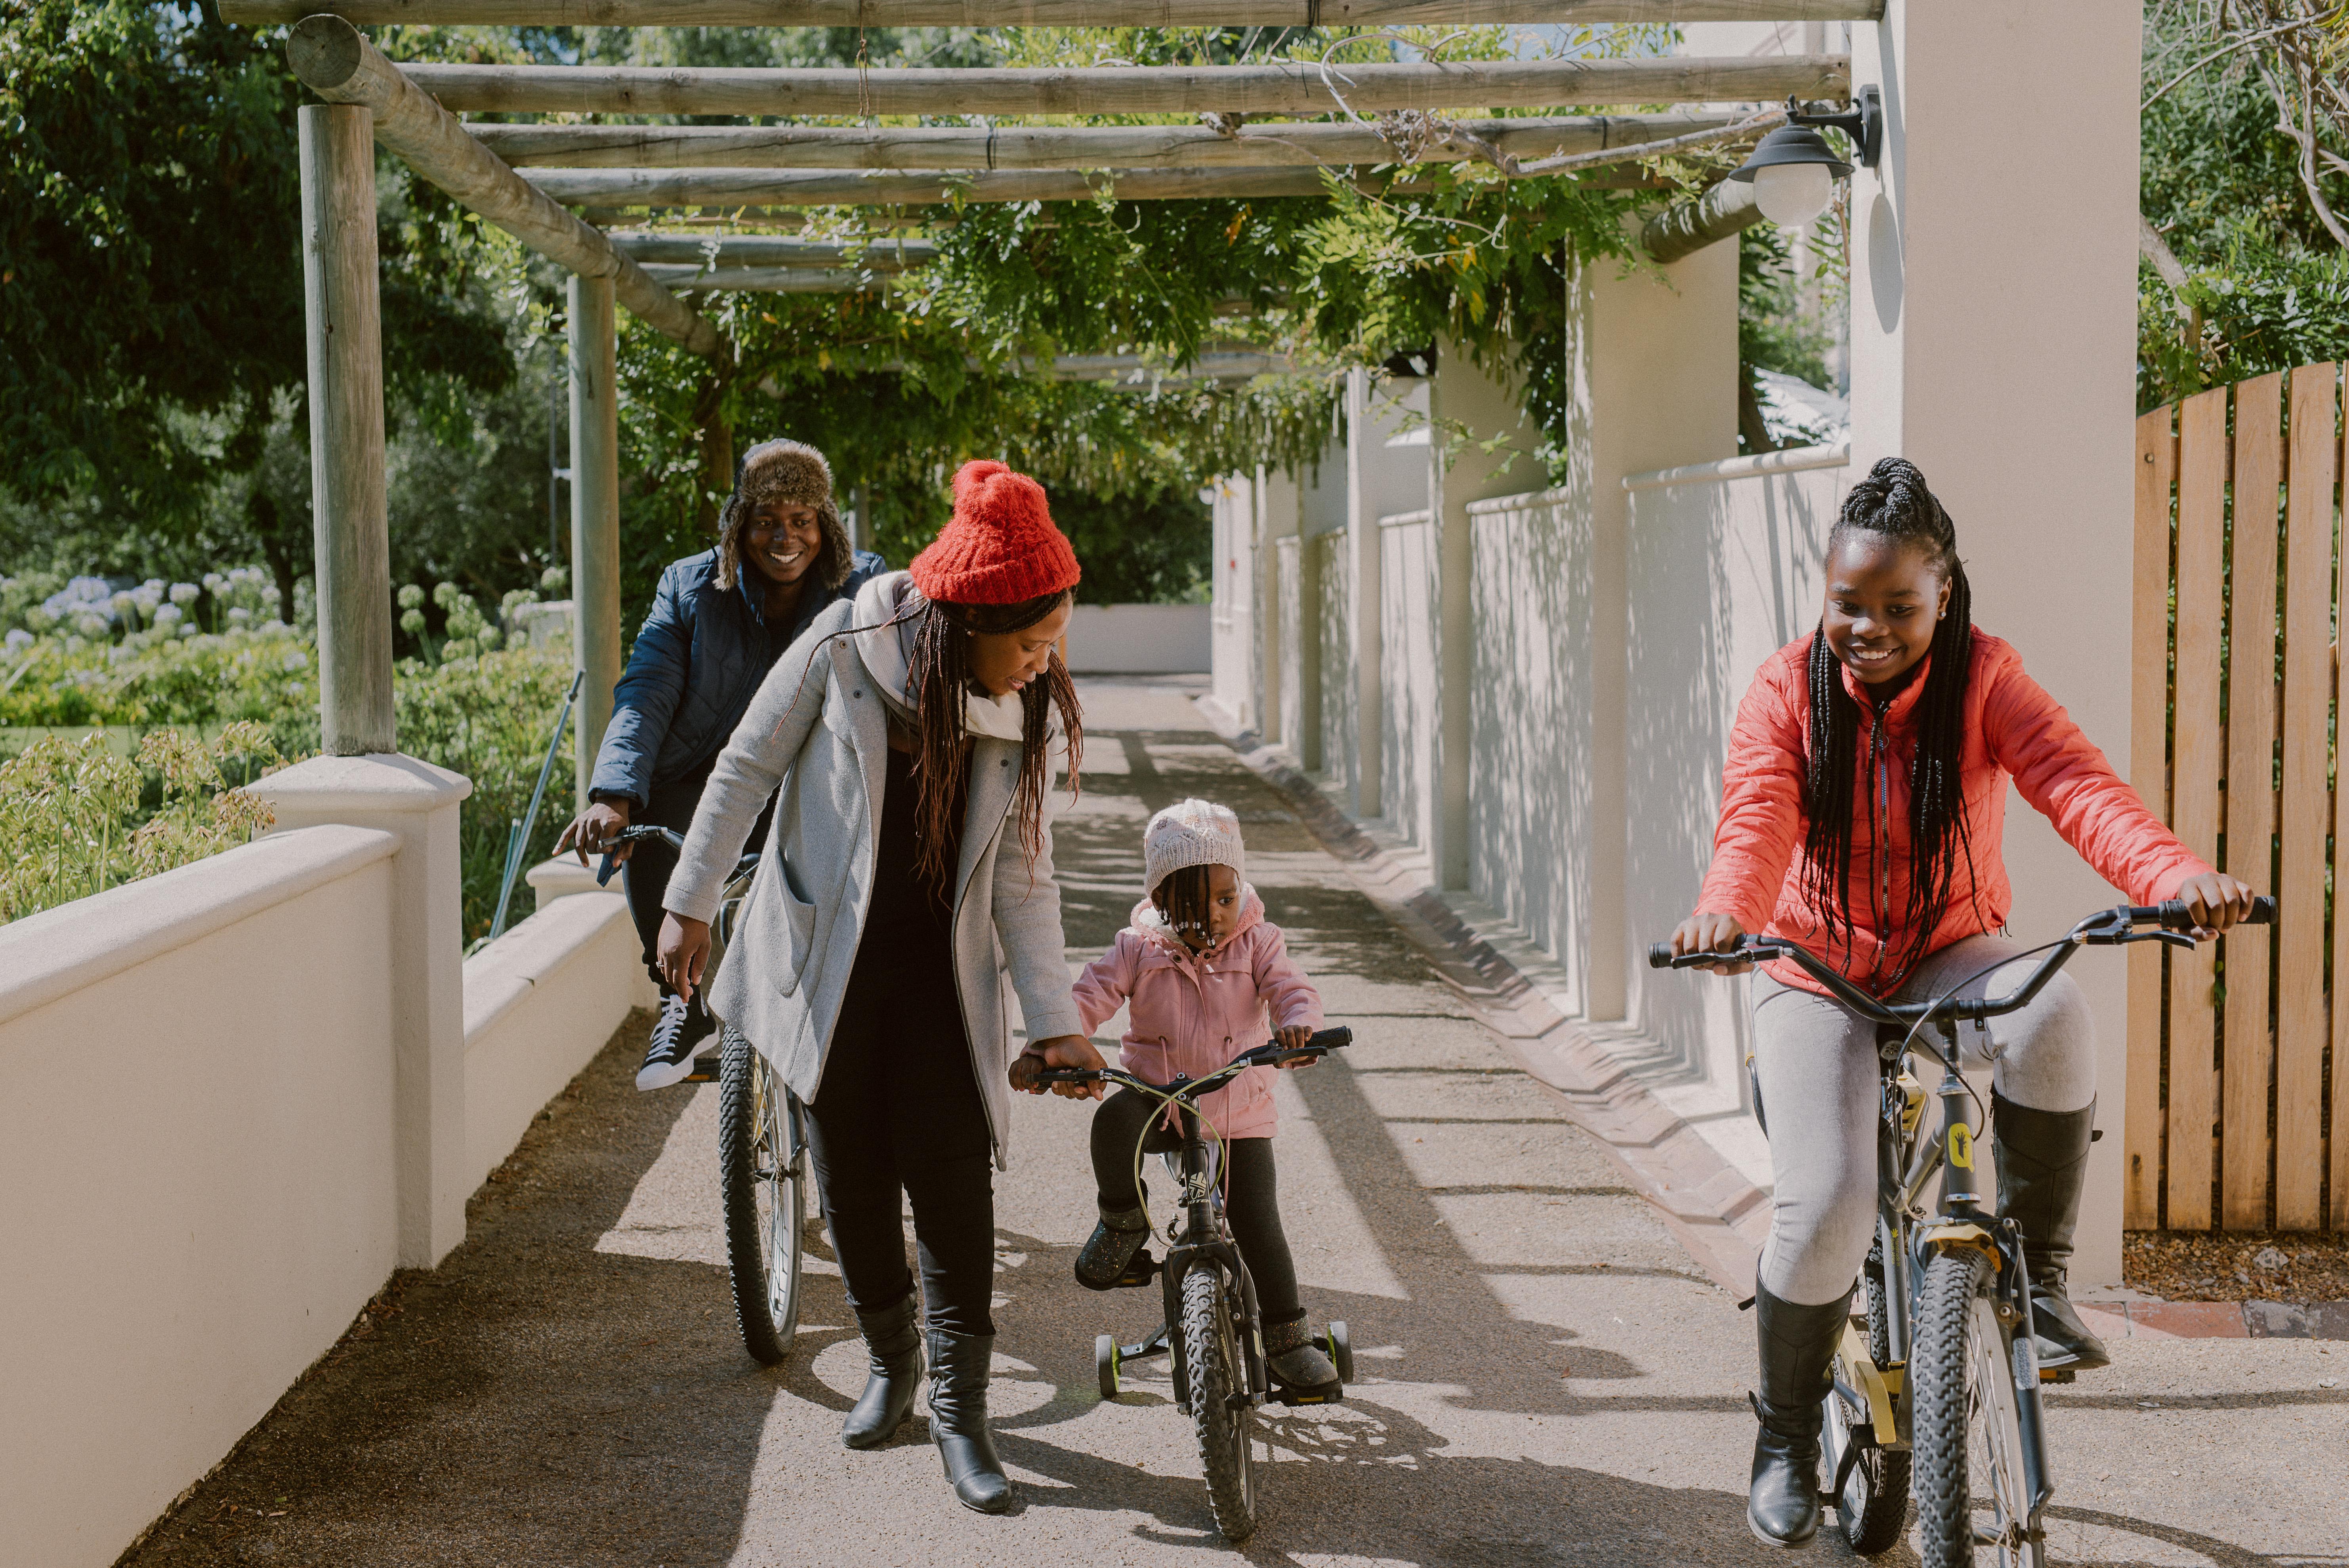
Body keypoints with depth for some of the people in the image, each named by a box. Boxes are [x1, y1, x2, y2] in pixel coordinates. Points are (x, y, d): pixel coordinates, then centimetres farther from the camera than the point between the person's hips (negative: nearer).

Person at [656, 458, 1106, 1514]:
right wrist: (690, 902, -1)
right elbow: (747, 767, -3)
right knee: (852, 1178, 7)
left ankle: (961, 1408, 4)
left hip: (943, 973, 1)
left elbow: (1024, 872, 0)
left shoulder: (1028, 713, -4)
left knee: (953, 1179, -7)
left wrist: (1054, 1019, -5)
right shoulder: (845, 649, -13)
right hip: (829, 964, -1)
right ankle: (889, 1363, 30)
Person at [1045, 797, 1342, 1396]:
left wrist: (1297, 1023, -40)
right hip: (1157, 1098, 0)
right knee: (1114, 1120, -34)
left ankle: (1286, 1339, 10)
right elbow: (1088, 998, -8)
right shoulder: (1139, 950, -2)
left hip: (1238, 1115, 0)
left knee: (1258, 1226, -6)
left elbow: (1292, 988, -15)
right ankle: (1123, 1219, -9)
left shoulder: (1257, 943, -1)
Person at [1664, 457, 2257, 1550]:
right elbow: (1756, 821, -24)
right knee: (1825, 1203, -20)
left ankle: (2037, 1272, -13)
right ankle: (1786, 1439, 7)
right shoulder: (1788, 693, -8)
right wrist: (1722, 916, -48)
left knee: (2053, 1012, -36)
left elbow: (2074, 783, -24)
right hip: (1817, 973, -1)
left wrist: (2176, 874, -45)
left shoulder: (1984, 681, -7)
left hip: (1948, 957, 1)